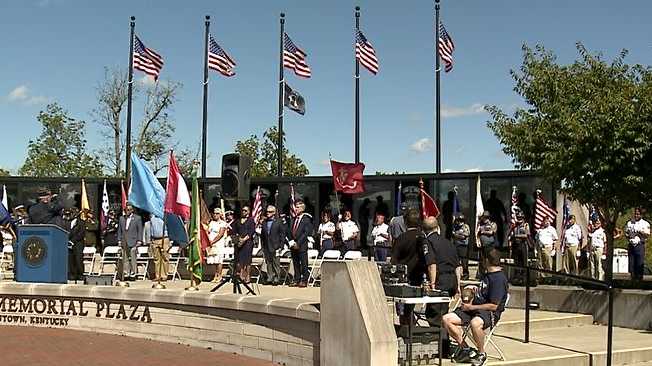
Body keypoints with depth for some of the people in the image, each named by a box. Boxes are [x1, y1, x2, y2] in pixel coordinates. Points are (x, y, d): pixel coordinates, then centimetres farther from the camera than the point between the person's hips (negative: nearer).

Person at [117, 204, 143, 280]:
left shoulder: (137, 218, 3)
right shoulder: (122, 218, 15)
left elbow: (140, 230, 1)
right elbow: (119, 230, 17)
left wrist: (139, 241, -5)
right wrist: (119, 240, 10)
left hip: (133, 242, -4)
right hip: (124, 242, 4)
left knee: (133, 258, -3)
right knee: (125, 258, 4)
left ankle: (133, 273, 2)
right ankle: (126, 272, 9)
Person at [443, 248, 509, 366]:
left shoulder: (499, 279, -13)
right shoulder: (486, 275, 18)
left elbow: (493, 306, -18)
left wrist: (471, 307, -14)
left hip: (490, 313, -9)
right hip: (474, 309, 9)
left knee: (475, 323, -43)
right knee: (446, 319, -9)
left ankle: (481, 354, -17)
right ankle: (464, 348, 0)